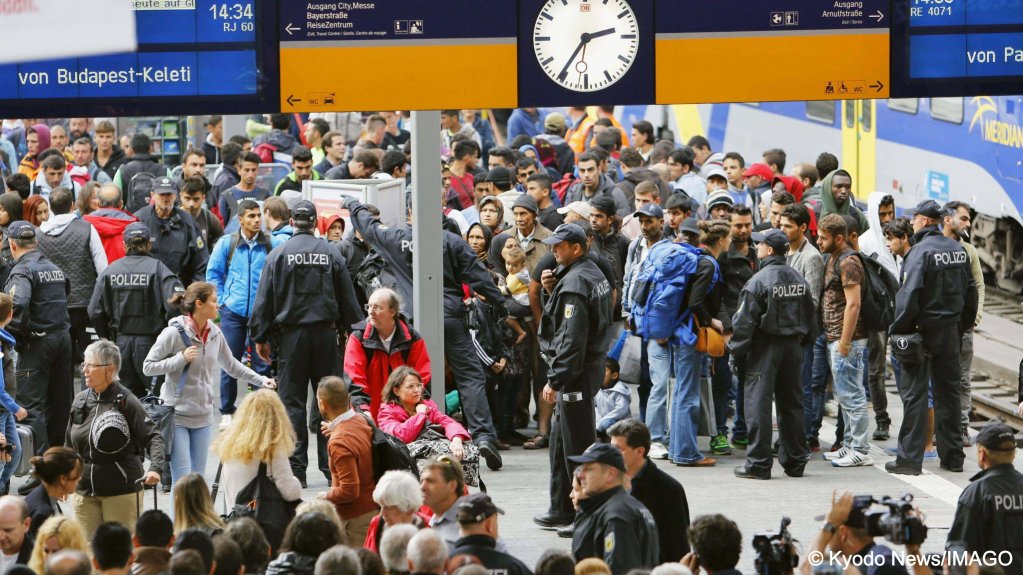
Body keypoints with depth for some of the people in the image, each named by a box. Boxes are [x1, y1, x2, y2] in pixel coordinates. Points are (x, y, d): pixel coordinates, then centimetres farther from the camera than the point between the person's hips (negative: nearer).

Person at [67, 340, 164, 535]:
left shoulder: (125, 401, -9)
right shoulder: (80, 400, 7)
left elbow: (152, 437, -10)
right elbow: (70, 444, 18)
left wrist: (155, 468, -26)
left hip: (121, 491, -5)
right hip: (85, 492, 5)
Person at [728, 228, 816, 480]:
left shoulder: (759, 280, -14)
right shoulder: (798, 279, 7)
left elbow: (745, 321, -14)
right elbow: (809, 316, 14)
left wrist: (737, 350, -4)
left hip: (766, 346, -7)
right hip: (793, 346, 7)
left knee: (758, 403, -3)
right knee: (791, 404, 13)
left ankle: (758, 463, -4)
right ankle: (795, 461, 17)